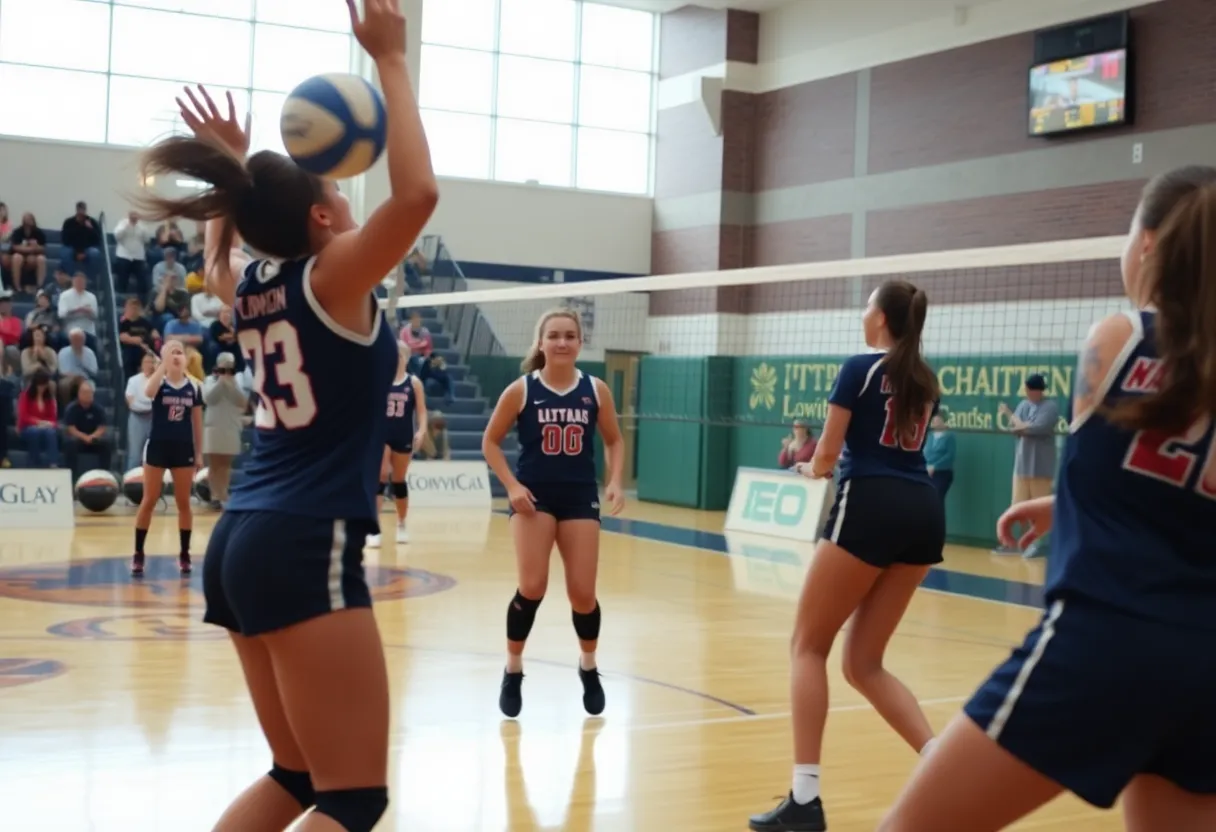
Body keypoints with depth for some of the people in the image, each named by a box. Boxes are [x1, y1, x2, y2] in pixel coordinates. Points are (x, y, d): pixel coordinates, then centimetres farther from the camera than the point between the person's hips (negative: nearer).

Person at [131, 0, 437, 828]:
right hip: (304, 546, -9)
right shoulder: (331, 277, -8)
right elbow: (417, 193, -22)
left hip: (243, 541, 9)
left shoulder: (250, 287, 11)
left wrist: (233, 165, 34)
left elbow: (221, 256, 37)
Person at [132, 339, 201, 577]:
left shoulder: (194, 387, 3)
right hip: (158, 446, -2)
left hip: (183, 448, 2)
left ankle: (184, 554, 15)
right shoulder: (159, 382, -4)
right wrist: (164, 363, -30)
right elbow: (148, 392, -30)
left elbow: (197, 422, 8)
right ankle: (138, 554, 10)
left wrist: (199, 453, 6)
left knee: (183, 503, 7)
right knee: (149, 501, 2)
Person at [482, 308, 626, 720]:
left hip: (580, 496, 2)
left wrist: (615, 482, -4)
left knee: (583, 593, 3)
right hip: (534, 495, -2)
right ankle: (513, 671, 10)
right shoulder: (521, 390, -7)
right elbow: (491, 442, 0)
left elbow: (614, 441, 11)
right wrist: (512, 485, -12)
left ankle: (588, 668, 29)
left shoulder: (597, 390, -1)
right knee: (532, 587, -12)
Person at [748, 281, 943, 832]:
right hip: (924, 512, 7)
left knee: (809, 646, 3)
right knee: (864, 662, 12)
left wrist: (811, 469, 21)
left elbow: (826, 458, 0)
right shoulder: (926, 380, 19)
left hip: (870, 508, -7)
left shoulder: (860, 369, -1)